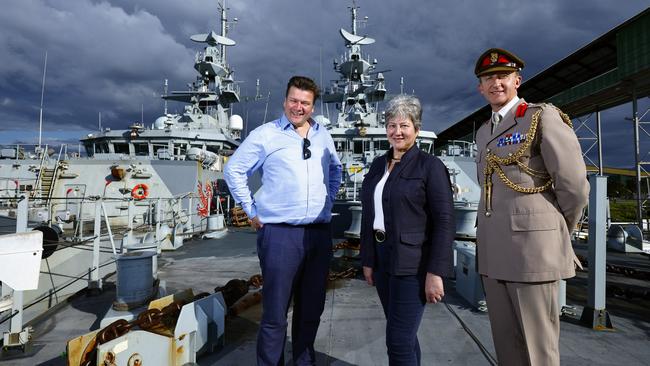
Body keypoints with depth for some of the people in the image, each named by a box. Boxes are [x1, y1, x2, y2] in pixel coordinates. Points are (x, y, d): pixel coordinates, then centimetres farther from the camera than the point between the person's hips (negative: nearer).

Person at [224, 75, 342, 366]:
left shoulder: (323, 136, 12)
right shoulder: (265, 135, -2)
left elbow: (335, 169, 28)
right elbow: (233, 170, 2)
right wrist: (252, 211, -1)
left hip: (319, 233, 5)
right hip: (279, 233, -5)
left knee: (312, 310, 16)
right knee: (275, 313, 1)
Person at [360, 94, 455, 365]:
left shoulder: (430, 166, -7)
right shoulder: (378, 164, 10)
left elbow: (445, 222, -11)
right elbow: (368, 216, 11)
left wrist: (435, 273, -15)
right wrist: (367, 260, 10)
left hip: (412, 265, -6)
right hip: (381, 259, 6)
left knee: (399, 340, -4)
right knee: (402, 335, 18)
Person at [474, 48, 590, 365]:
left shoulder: (543, 117, -6)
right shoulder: (483, 132, 17)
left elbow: (574, 187, -9)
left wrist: (556, 235, 3)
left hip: (532, 249, -7)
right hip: (492, 251, 7)